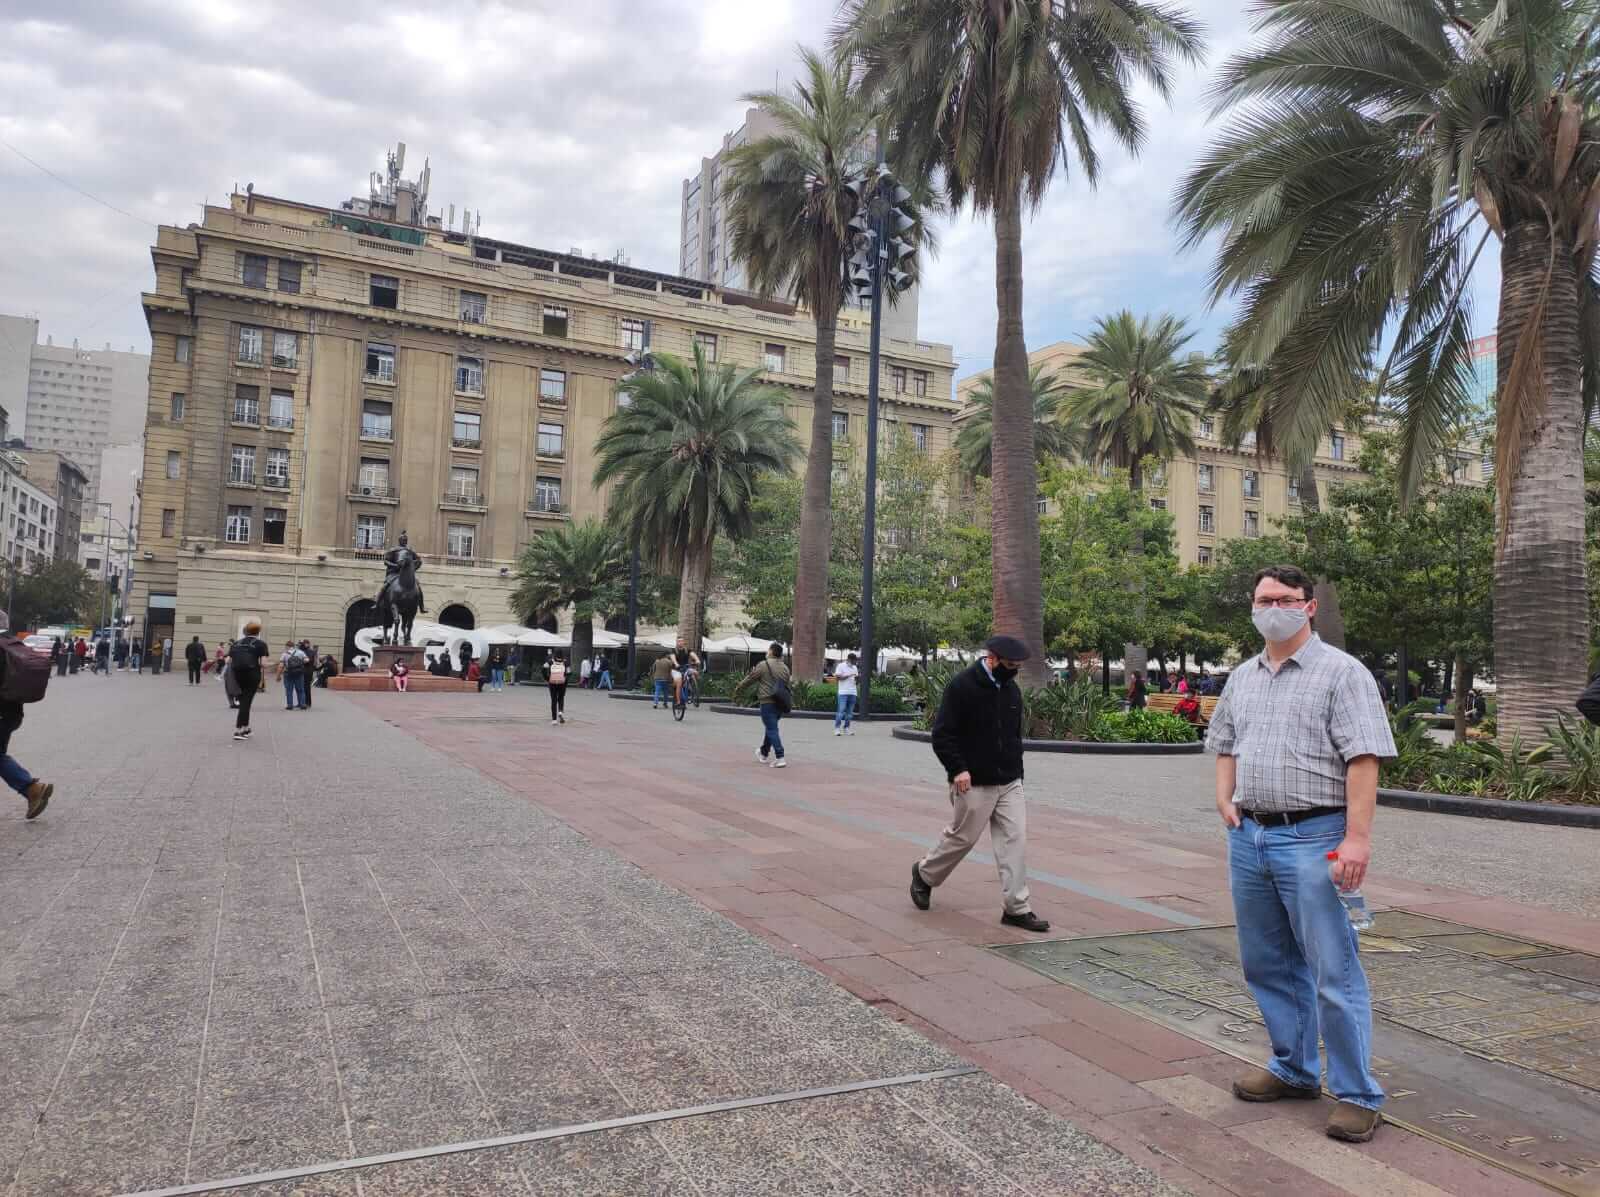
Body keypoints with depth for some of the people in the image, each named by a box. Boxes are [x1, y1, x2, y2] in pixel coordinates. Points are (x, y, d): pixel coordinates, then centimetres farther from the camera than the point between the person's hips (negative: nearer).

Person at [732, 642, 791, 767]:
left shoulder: (763, 665, -8)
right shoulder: (785, 668, 10)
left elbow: (748, 680, -2)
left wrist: (737, 690, 10)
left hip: (767, 702, -7)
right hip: (781, 704, 7)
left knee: (772, 730, -5)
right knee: (770, 728, 22)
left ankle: (780, 758, -14)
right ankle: (763, 753, 37)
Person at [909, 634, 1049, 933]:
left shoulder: (1012, 689, 10)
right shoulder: (962, 686, -12)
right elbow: (942, 734, -13)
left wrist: (1017, 771, 19)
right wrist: (958, 768, -21)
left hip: (1009, 783, 6)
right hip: (974, 784, -6)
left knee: (1015, 839, -1)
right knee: (961, 838, 5)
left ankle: (1017, 908, 5)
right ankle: (924, 874, 31)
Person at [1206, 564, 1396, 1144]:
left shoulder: (1342, 673, -7)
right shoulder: (1242, 677, 13)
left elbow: (1363, 761, -14)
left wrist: (1357, 838, -20)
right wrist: (1224, 798, 7)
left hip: (1313, 840, -6)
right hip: (1249, 837, 7)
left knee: (1334, 974, -1)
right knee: (1267, 966, 16)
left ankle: (1357, 1095, 13)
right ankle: (1294, 1069, 32)